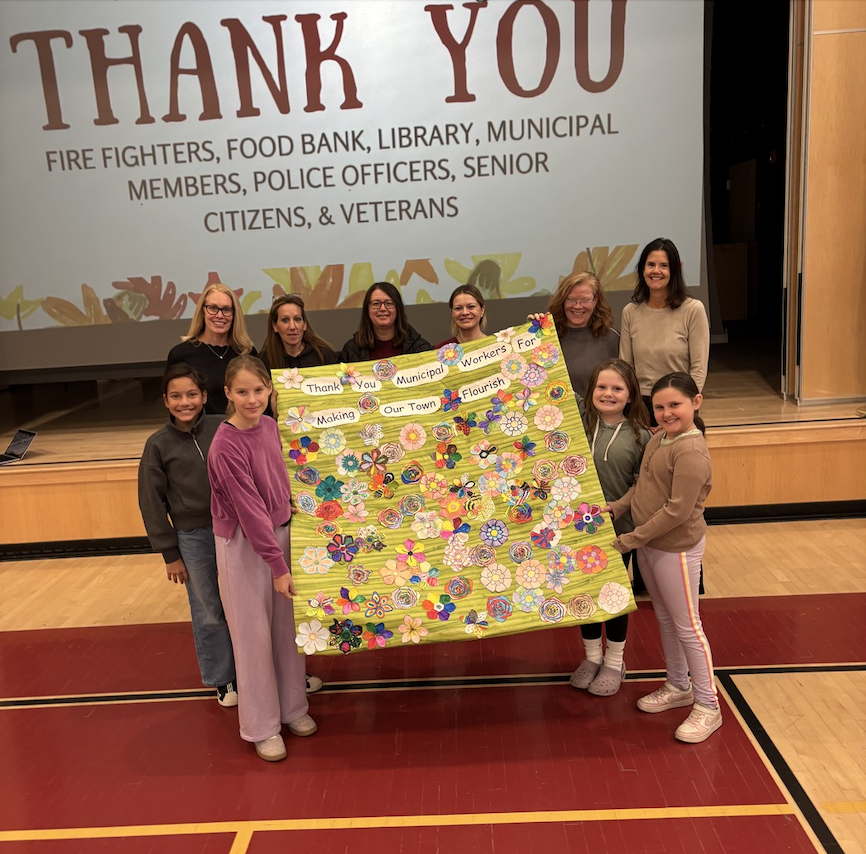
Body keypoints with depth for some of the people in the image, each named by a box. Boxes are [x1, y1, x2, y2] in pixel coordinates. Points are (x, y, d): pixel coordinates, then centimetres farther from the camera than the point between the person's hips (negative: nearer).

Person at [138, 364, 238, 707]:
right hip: (193, 537, 0)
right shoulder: (159, 445, -7)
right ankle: (221, 678, 31)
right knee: (209, 613, 12)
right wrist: (170, 554, -1)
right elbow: (152, 502, -3)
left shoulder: (222, 428, -8)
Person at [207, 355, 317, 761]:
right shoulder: (225, 446, -22)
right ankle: (261, 727, 24)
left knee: (287, 626, 16)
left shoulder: (270, 425, -2)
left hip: (281, 533, 6)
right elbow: (249, 510, -21)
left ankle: (293, 707, 35)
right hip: (243, 545, -6)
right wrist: (277, 565, -18)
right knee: (253, 635, 7)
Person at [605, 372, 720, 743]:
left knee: (686, 626, 4)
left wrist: (630, 539, -21)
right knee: (664, 618, 21)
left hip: (676, 549, -9)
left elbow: (677, 511, -26)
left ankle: (707, 706, 19)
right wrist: (617, 507, -4)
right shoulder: (658, 438, 4)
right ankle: (678, 686, 39)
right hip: (649, 545, 9)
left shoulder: (691, 452, -24)